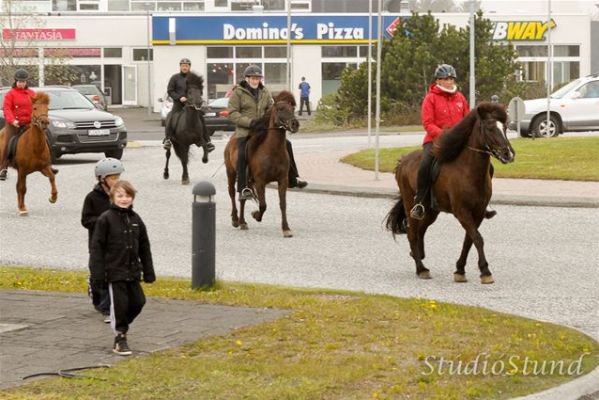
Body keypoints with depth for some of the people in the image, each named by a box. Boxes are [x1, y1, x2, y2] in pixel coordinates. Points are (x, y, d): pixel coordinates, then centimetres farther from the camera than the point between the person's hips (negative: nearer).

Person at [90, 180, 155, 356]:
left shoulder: (135, 219, 6)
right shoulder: (106, 219, -9)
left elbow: (144, 247, 12)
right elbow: (97, 246, -9)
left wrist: (148, 272, 10)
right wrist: (99, 272, -14)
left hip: (133, 271, 5)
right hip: (115, 271, -5)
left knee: (137, 302, 6)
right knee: (120, 304, -2)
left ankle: (120, 325, 30)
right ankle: (120, 339, 11)